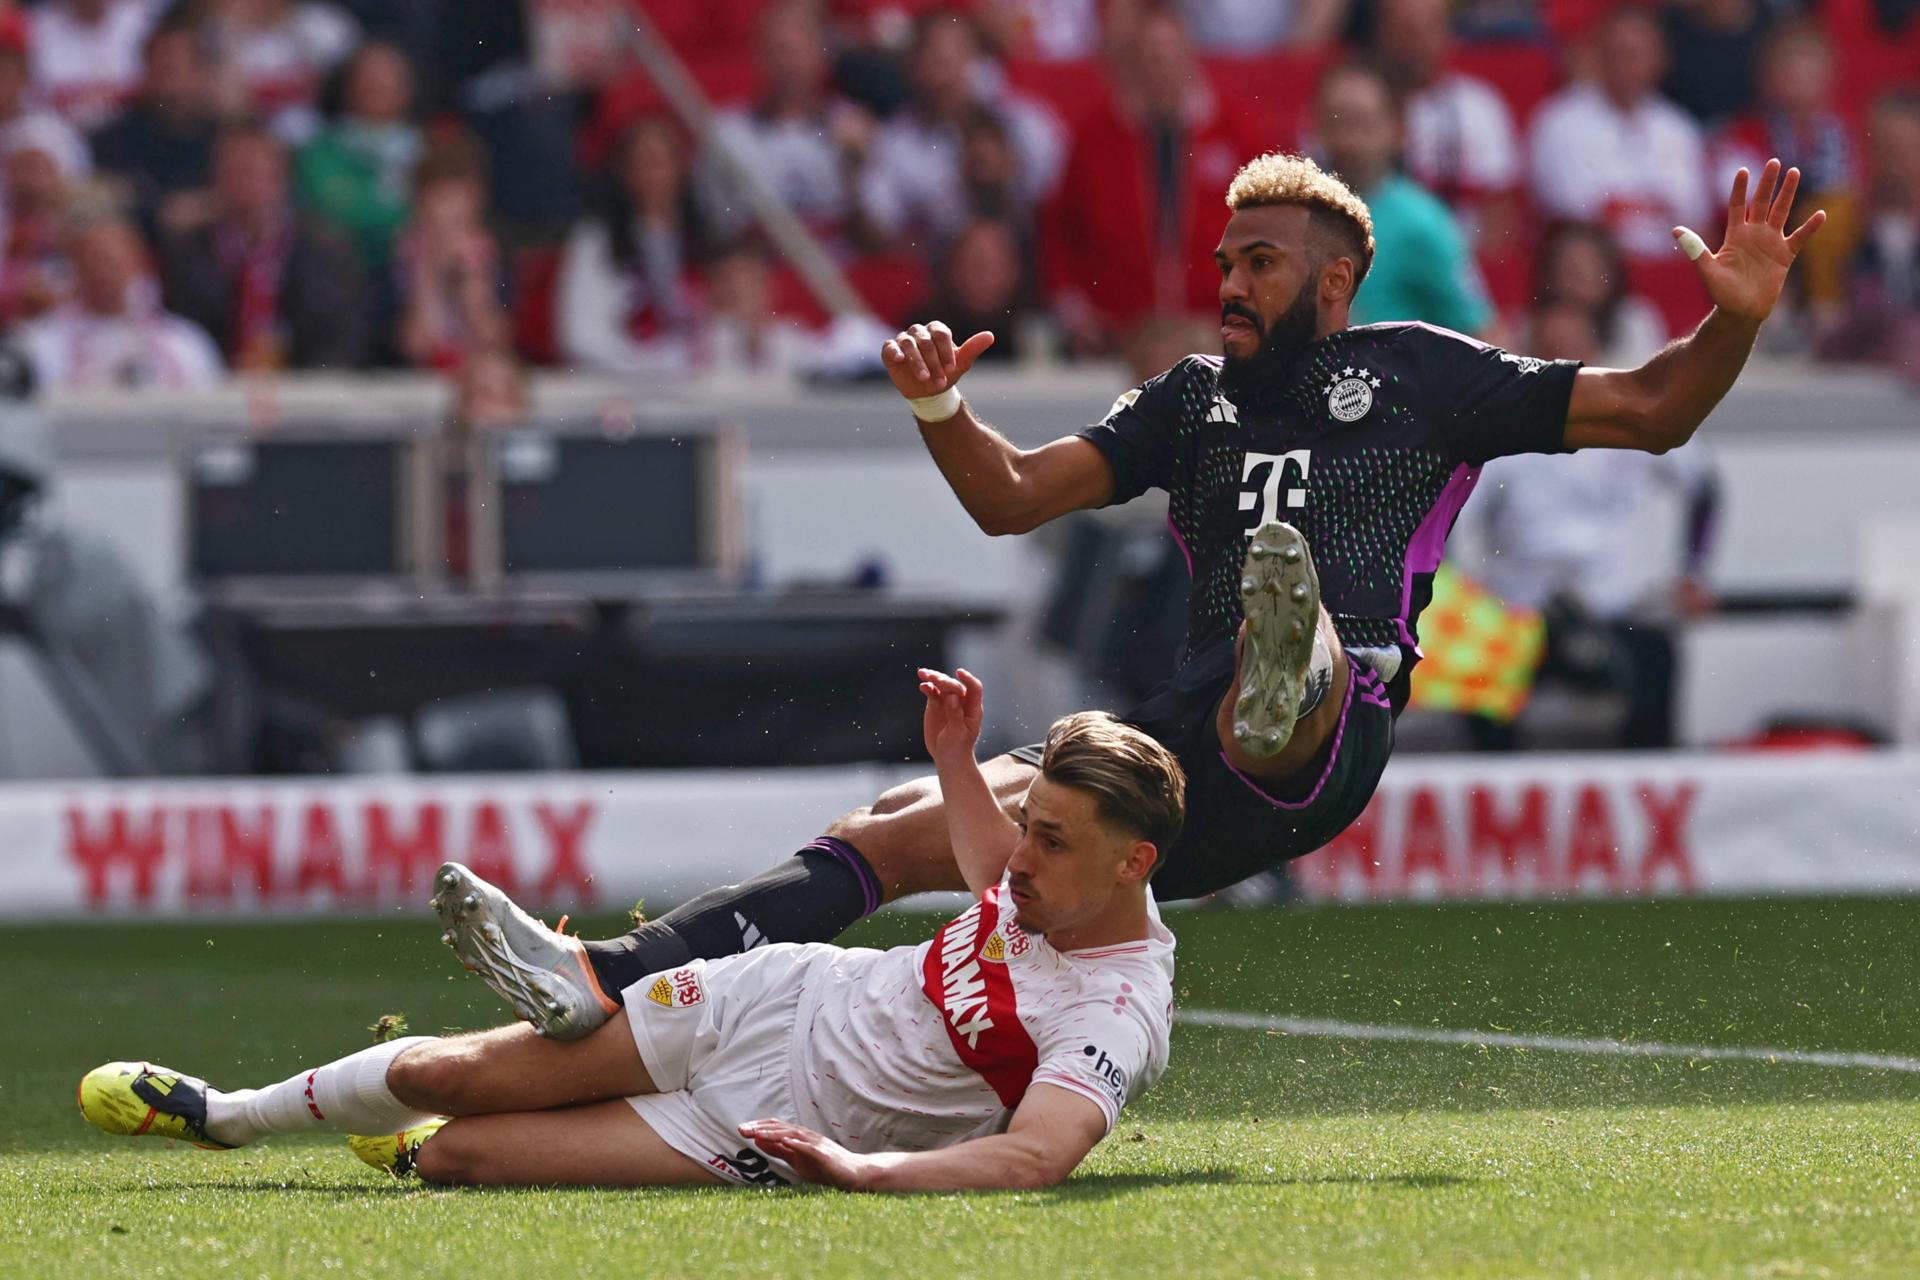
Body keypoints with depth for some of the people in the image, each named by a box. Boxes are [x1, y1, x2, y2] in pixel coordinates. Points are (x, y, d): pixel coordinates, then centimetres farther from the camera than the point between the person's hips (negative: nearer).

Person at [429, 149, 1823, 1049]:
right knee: (901, 827, -8)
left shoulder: (1420, 373, 13)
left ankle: (1283, 678, -80)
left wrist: (1734, 321, -9)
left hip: (1329, 747, -5)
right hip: (1180, 763, 5)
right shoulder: (1197, 398, 28)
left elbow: (1647, 412, 10)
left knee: (1294, 661, -43)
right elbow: (1012, 496, 24)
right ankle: (616, 981, -16)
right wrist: (941, 412, 4)